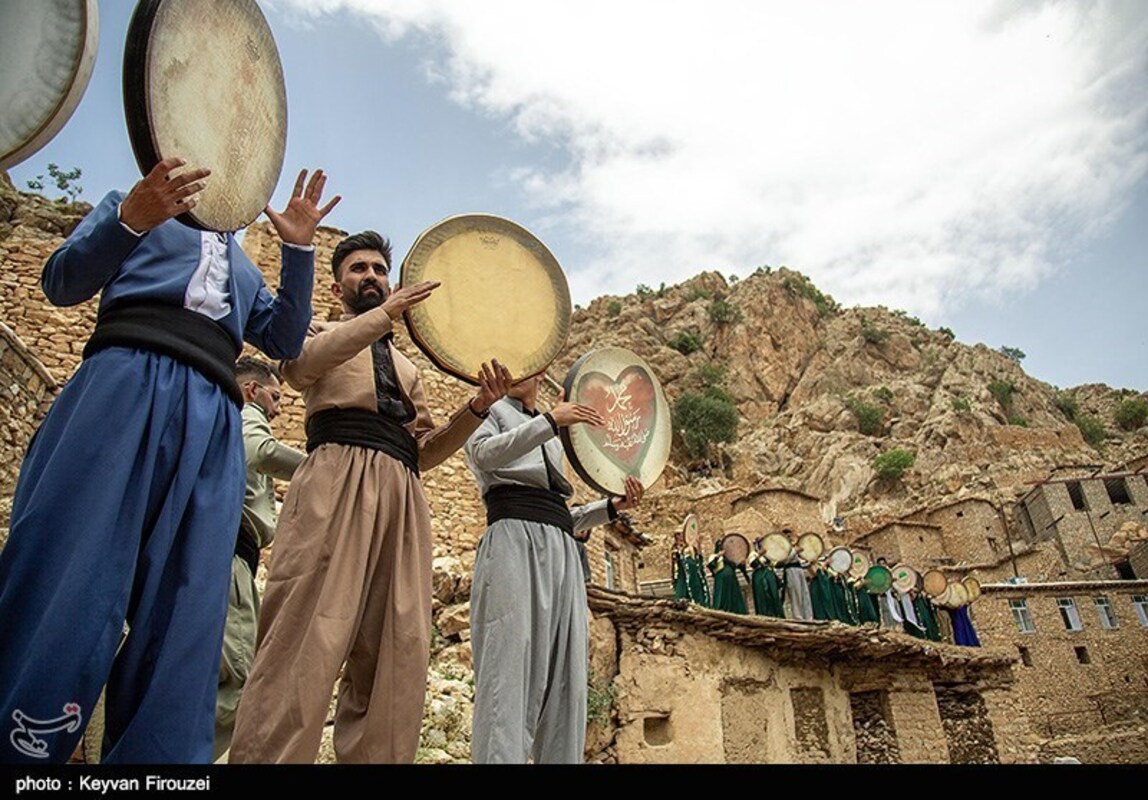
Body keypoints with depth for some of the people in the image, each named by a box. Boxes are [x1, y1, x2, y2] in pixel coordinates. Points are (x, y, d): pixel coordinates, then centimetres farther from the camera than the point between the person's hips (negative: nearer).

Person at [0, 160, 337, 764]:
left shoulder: (244, 268, 34)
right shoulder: (134, 207, 25)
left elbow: (284, 340, 19)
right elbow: (62, 283, 10)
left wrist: (298, 250, 11)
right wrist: (132, 216, -8)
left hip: (211, 419, 4)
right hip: (125, 380, -3)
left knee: (184, 619, -5)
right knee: (63, 583, -13)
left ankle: (154, 756, -2)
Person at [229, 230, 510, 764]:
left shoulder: (406, 367, 34)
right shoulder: (321, 332, 23)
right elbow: (300, 364, -4)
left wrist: (478, 406, 8)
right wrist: (386, 313, -8)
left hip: (402, 498, 5)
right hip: (338, 479, -4)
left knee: (395, 658, -4)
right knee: (307, 638, -16)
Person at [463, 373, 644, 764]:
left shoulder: (551, 438, 32)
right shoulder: (491, 410, 17)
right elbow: (484, 453, -8)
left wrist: (612, 507, 13)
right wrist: (549, 420, -13)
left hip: (561, 546, 6)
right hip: (513, 537, -6)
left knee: (565, 673, 0)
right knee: (510, 666, -17)